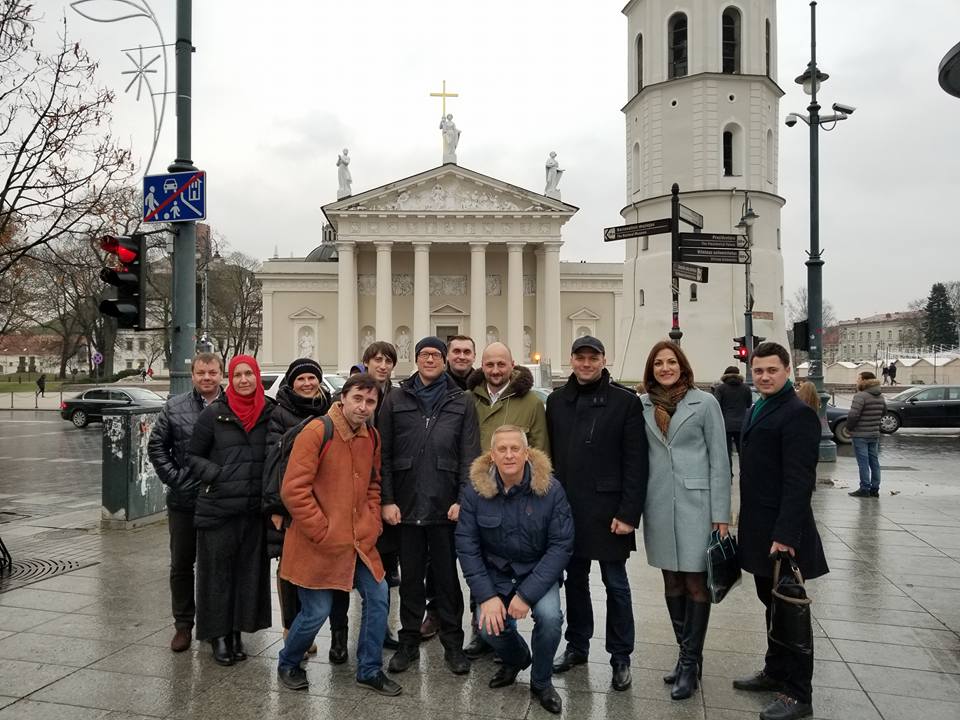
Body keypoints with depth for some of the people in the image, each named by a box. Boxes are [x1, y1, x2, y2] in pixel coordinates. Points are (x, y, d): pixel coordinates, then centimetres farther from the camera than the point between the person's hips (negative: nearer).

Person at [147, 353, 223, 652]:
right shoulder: (174, 408, 1)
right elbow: (156, 446, 6)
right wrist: (175, 478, -3)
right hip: (184, 501, 2)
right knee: (181, 565, 12)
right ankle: (183, 624, 26)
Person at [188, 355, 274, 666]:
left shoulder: (270, 413, 4)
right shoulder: (214, 413, -1)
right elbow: (194, 456, 4)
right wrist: (217, 475, -11)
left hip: (255, 508, 2)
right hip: (218, 507, -2)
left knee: (249, 569, 8)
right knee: (218, 569, 4)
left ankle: (237, 631, 22)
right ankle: (218, 635, 17)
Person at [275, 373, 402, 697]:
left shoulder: (372, 437, 5)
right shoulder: (316, 432, -17)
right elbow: (293, 490, -19)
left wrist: (371, 525, 3)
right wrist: (323, 533, -16)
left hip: (359, 541, 7)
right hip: (318, 545, -6)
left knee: (377, 596, 5)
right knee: (317, 612, 1)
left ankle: (370, 670, 23)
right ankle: (288, 664, 30)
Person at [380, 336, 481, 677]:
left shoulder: (461, 403, 5)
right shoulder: (396, 400, 5)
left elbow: (470, 456, 2)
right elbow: (384, 454, 3)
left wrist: (462, 500, -7)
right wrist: (387, 500, -4)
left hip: (446, 507, 0)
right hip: (406, 505, 1)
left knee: (447, 577, 8)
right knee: (410, 577, 11)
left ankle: (453, 643, 21)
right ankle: (409, 641, 24)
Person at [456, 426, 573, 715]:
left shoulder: (550, 489, -17)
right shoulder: (476, 490, -13)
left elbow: (561, 546, -16)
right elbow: (467, 545, -10)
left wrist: (527, 594, -22)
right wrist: (487, 596, -19)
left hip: (538, 571, -1)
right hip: (494, 571, 1)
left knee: (549, 617, -26)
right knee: (491, 626, -19)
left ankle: (541, 681, 6)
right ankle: (516, 659, 21)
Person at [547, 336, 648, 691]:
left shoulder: (625, 401, -5)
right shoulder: (557, 400, 7)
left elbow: (636, 462, -8)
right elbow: (549, 454, 8)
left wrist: (629, 513, -13)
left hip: (607, 510, -3)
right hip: (566, 508, 4)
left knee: (616, 584, 8)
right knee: (575, 579, 15)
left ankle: (620, 656, 22)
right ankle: (576, 646, 30)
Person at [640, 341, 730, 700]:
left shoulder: (705, 402, -2)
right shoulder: (643, 405, 5)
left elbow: (719, 459, -3)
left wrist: (720, 513, -7)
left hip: (695, 502, -3)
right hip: (658, 505, 3)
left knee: (695, 582, 0)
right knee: (672, 581, 11)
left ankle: (690, 661, 12)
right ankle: (686, 653, 25)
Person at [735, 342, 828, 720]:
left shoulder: (797, 413, -15)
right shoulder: (759, 409, 12)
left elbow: (799, 481, -21)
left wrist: (785, 535, -24)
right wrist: (749, 526, 15)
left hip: (781, 532, -8)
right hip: (760, 528, 8)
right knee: (772, 604, 19)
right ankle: (775, 672, 33)